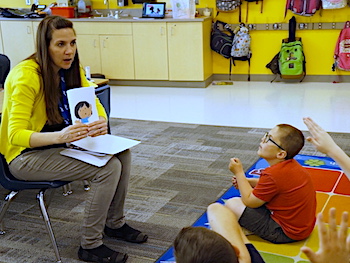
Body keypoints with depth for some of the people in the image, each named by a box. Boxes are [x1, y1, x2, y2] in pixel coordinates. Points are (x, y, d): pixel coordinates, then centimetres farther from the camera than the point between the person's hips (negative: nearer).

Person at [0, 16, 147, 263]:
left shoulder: (71, 69, 0)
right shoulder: (26, 75, -24)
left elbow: (95, 106, 1)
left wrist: (101, 123, -25)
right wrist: (60, 136, -45)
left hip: (60, 143, 8)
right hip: (25, 154, -8)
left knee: (122, 153, -5)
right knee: (108, 168, -22)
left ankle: (115, 223, 14)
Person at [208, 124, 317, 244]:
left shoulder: (273, 174, -27)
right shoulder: (292, 165, 1)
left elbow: (249, 201, -16)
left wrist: (239, 173, -6)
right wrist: (246, 181, 7)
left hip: (287, 233, -10)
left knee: (232, 204, -9)